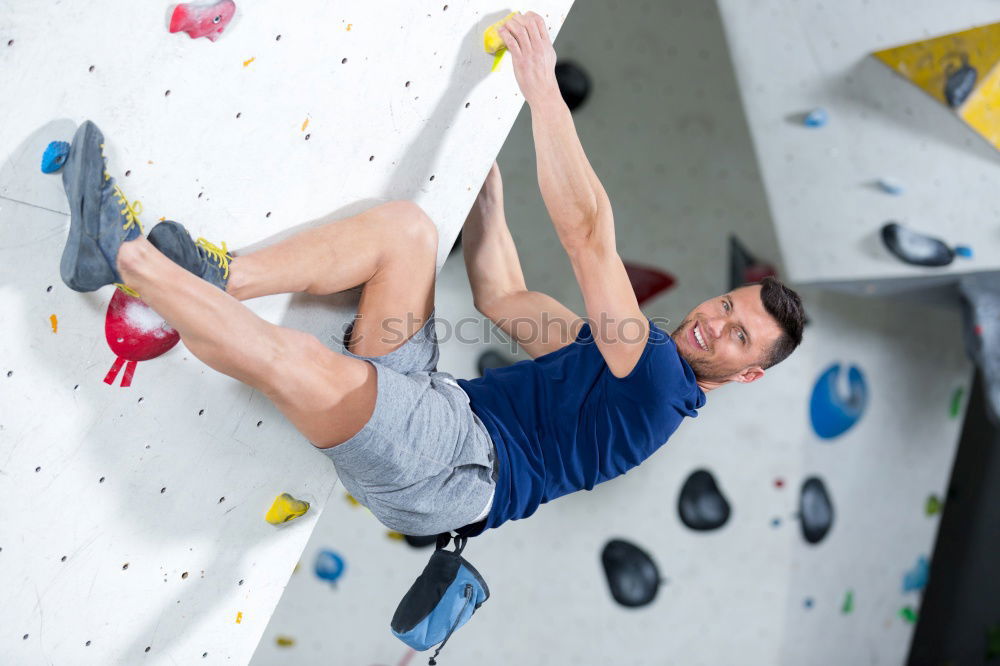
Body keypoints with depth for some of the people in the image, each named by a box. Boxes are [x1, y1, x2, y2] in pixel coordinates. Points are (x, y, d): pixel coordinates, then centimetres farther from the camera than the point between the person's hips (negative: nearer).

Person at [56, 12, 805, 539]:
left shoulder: (657, 377, -8)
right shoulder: (625, 352, 21)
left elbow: (588, 233, -17)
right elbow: (500, 295, 22)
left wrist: (544, 89, -14)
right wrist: (487, 182, 19)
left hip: (455, 467, -8)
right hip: (438, 409, 9)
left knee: (295, 359, -33)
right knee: (407, 227, -10)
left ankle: (124, 252, -15)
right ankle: (217, 279, -17)